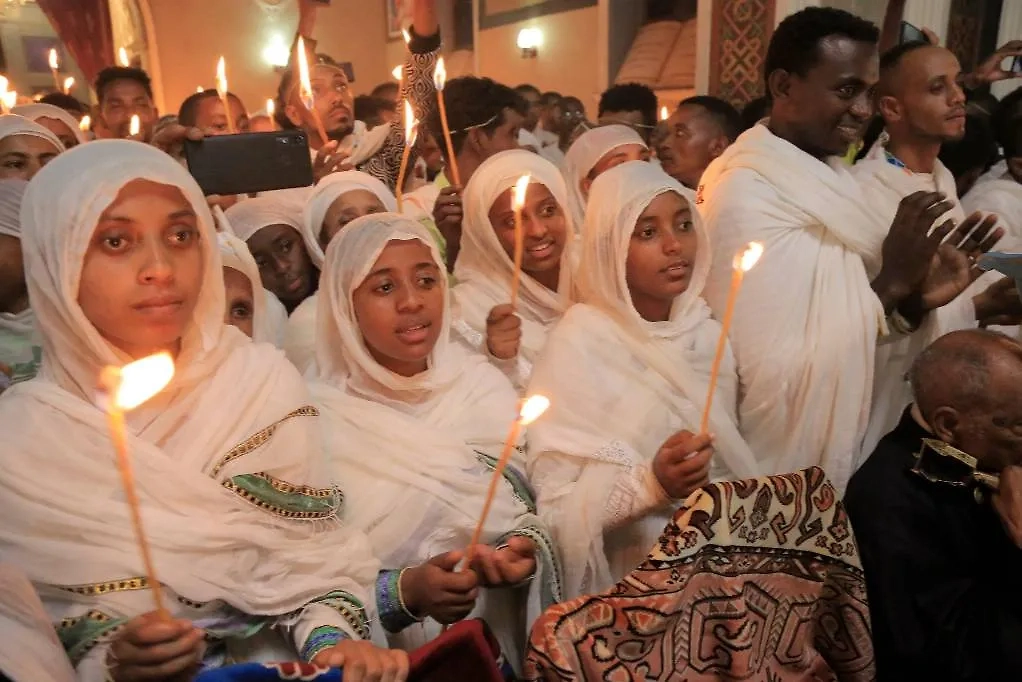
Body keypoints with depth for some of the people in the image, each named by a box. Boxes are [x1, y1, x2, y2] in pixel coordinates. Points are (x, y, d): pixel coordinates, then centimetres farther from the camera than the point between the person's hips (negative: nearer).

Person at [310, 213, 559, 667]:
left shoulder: (482, 383, 1)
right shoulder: (319, 417, -7)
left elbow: (532, 503, 6)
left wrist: (525, 548, -13)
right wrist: (404, 591, -20)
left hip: (509, 630, 2)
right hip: (392, 651, -1)